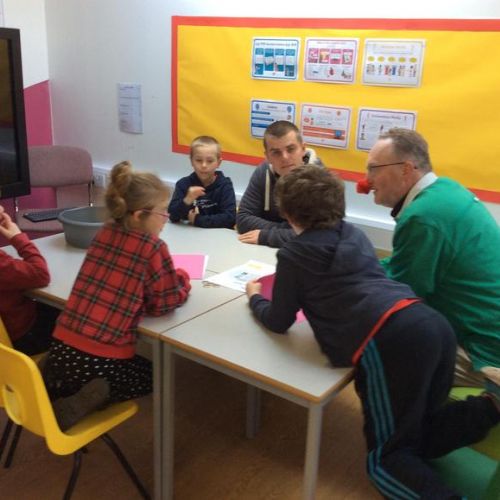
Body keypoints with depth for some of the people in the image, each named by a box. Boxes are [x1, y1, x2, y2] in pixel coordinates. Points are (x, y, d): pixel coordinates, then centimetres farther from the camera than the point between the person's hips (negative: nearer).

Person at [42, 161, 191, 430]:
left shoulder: (104, 233, 6)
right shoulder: (153, 248, -13)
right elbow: (168, 301, -6)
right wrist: (181, 277, 13)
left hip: (60, 352, 7)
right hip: (101, 363, -7)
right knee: (154, 376, 24)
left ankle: (54, 395, 13)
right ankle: (97, 396, 0)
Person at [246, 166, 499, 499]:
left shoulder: (294, 254, 8)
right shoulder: (355, 234, 24)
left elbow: (279, 322, 16)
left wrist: (255, 298, 35)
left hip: (389, 341, -7)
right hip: (433, 323, 7)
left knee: (388, 457, 5)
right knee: (418, 434, 22)